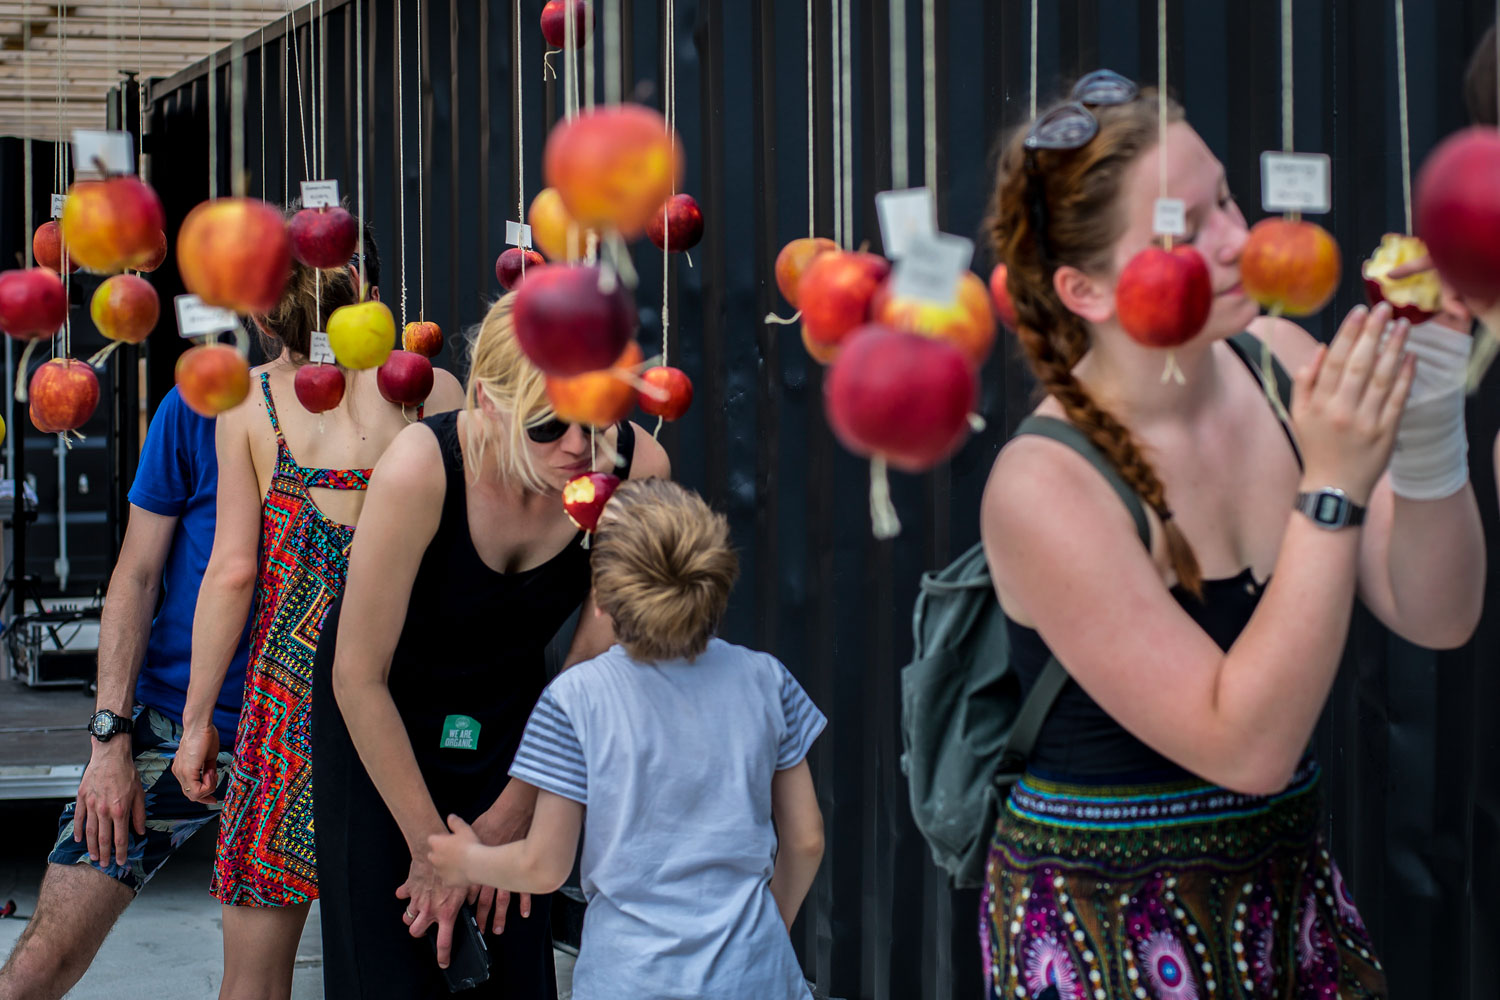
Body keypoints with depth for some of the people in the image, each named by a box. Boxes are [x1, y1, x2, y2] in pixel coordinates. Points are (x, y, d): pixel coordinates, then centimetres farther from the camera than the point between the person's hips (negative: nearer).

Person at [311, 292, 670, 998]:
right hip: (383, 719, -3)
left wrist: (510, 815, -4)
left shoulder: (637, 467, -22)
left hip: (510, 714, 3)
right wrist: (432, 845, -16)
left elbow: (596, 662, -8)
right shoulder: (421, 468, -32)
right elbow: (360, 679, -22)